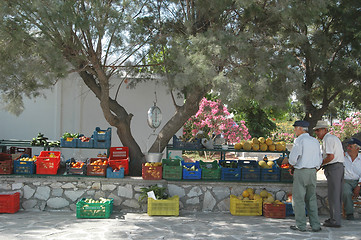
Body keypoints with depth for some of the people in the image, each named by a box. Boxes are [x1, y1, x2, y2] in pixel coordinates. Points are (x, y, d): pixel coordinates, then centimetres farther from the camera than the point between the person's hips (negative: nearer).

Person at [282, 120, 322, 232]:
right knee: (311, 199, 13)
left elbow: (293, 159, -15)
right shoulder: (315, 141, 11)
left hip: (301, 172, -7)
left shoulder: (299, 140, -11)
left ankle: (301, 225, 5)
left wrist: (287, 160, 5)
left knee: (298, 199, 2)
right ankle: (315, 225, 12)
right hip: (313, 172, 7)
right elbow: (319, 160, 14)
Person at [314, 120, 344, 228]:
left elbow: (331, 156, -22)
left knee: (333, 195, -7)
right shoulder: (334, 138, 20)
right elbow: (342, 154, 24)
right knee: (337, 194, 13)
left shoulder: (327, 139, -12)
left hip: (332, 168, -10)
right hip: (339, 167, 10)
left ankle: (335, 221, -5)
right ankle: (336, 217, 20)